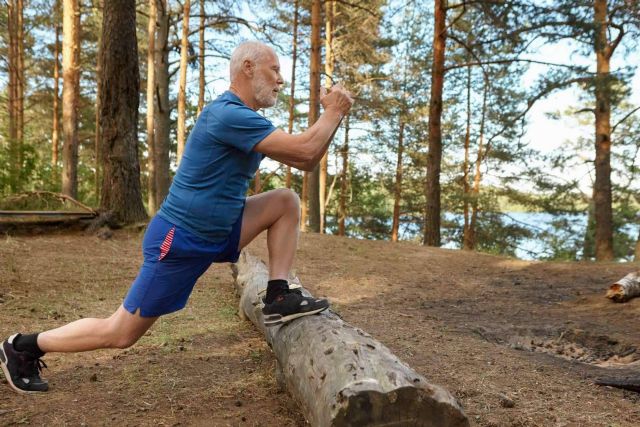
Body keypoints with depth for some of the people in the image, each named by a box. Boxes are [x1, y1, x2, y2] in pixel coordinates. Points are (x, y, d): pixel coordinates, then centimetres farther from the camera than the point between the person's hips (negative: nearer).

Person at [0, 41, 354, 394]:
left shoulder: (246, 120, 9)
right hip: (178, 242, -9)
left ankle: (278, 298, -1)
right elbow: (305, 149, -25)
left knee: (286, 202, -2)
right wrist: (334, 111, -9)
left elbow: (306, 162, 11)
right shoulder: (228, 114, -22)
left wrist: (333, 114, 2)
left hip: (216, 234, 9)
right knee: (119, 335, 3)